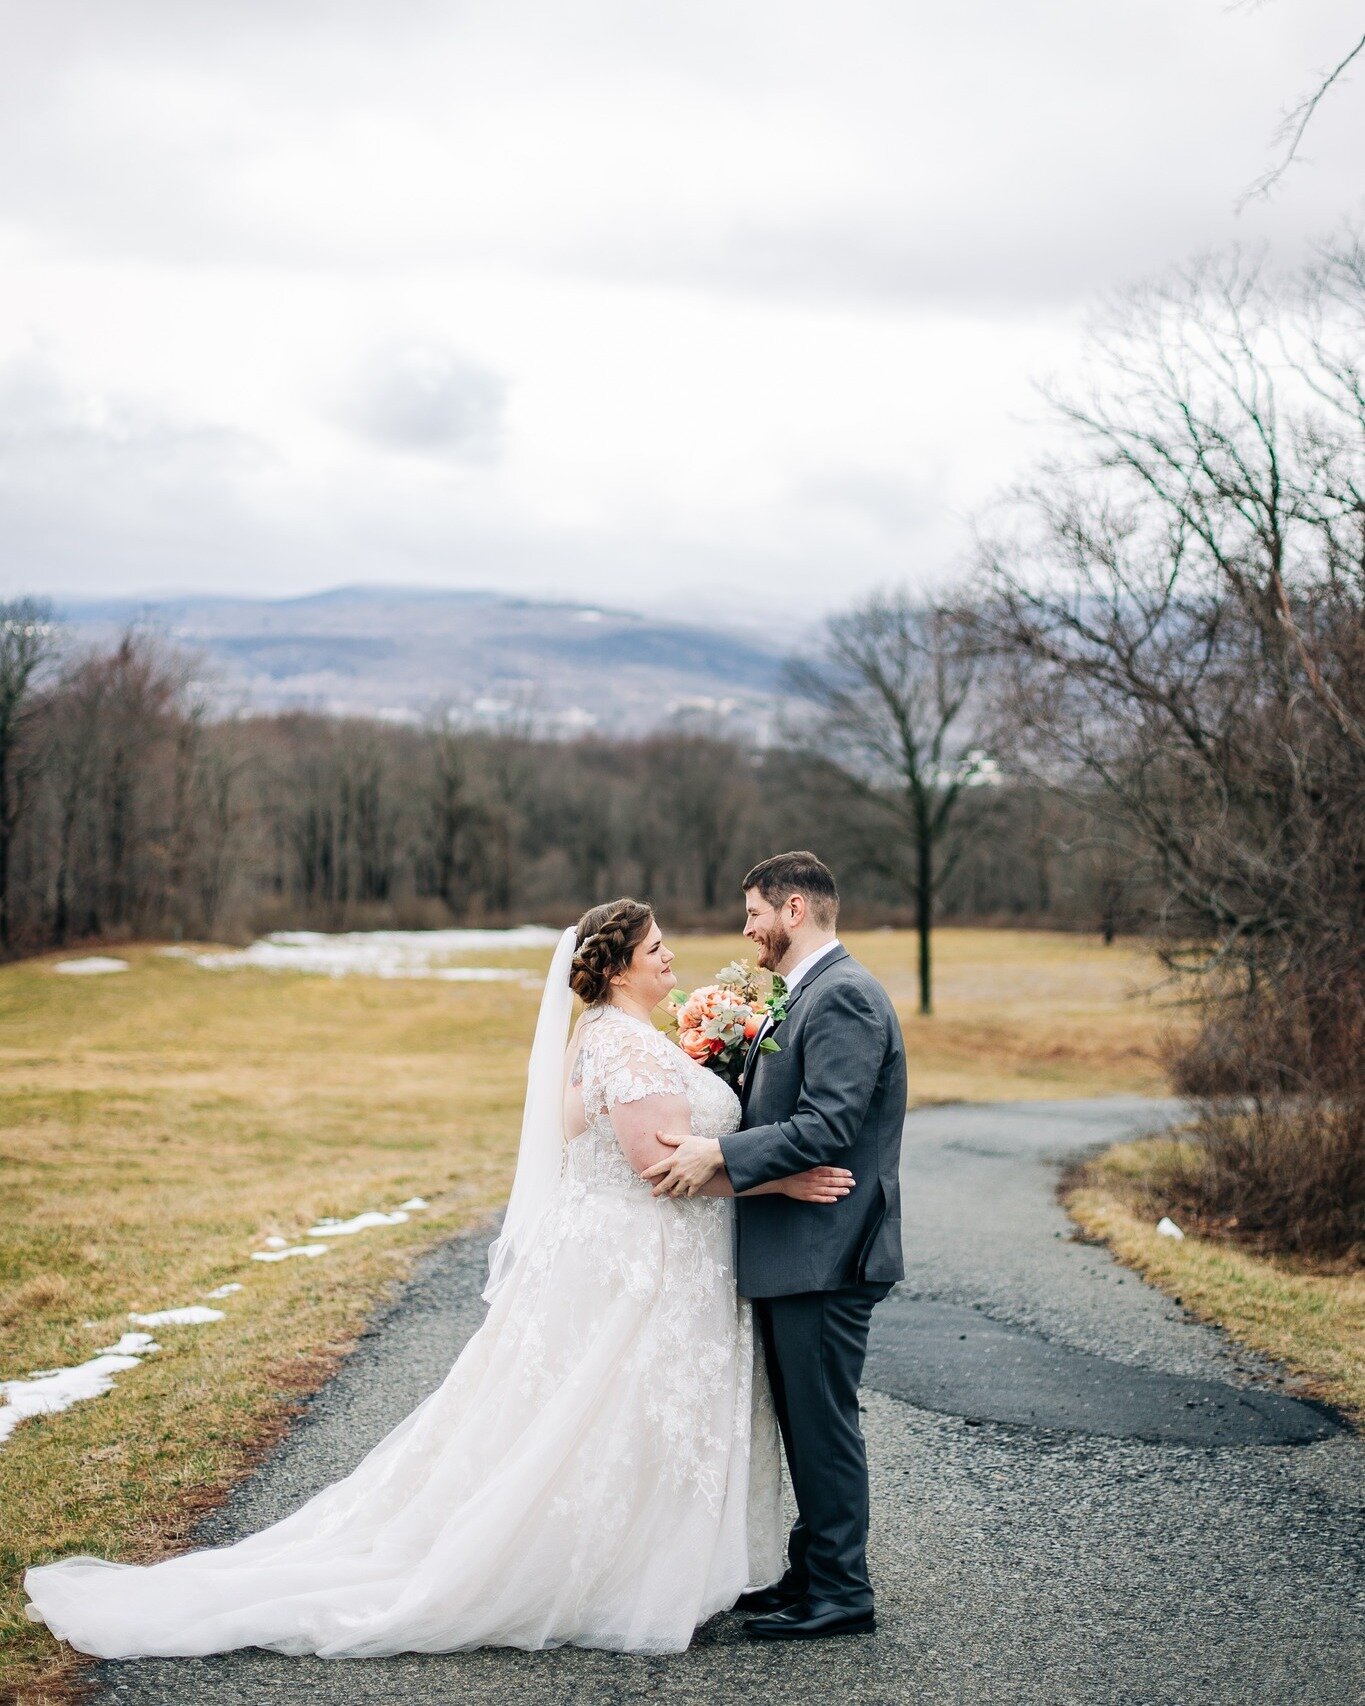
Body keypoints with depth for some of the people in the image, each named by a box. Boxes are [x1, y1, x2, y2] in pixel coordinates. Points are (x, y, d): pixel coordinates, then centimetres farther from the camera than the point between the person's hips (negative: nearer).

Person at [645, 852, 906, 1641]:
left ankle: (840, 1592, 9)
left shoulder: (843, 996, -16)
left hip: (826, 1254, -10)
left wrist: (721, 1154, -24)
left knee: (823, 1420, -1)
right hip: (798, 1250, 10)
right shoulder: (808, 996, 17)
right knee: (807, 1419, 17)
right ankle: (817, 1569, 28)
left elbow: (829, 1126, -25)